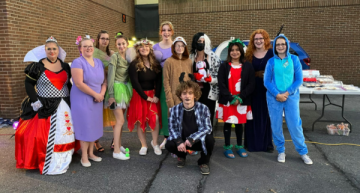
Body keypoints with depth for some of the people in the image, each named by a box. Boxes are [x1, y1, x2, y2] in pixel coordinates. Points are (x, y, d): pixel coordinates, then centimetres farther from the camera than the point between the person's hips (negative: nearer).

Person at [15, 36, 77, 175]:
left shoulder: (65, 66, 8)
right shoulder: (38, 66, -3)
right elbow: (28, 84, -2)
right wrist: (35, 101, -10)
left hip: (64, 106, 4)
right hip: (44, 107, -4)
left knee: (64, 134, 8)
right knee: (44, 136, -7)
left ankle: (63, 161, 23)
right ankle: (45, 163, 7)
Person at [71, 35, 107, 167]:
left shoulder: (99, 62, 11)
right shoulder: (78, 62, -9)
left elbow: (104, 80, 10)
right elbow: (79, 83, -19)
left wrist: (102, 94, -7)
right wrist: (95, 94, -15)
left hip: (97, 101, 6)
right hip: (82, 100, -6)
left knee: (95, 126, 11)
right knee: (85, 127, 0)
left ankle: (91, 153, 26)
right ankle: (84, 156, 15)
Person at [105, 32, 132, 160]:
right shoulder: (114, 57, -9)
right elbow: (110, 76, -13)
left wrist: (130, 91, 8)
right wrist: (111, 95, -17)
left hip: (126, 89, 6)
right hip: (117, 89, -6)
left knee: (120, 119, 12)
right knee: (120, 120, -7)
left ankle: (118, 145, 23)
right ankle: (116, 151, -1)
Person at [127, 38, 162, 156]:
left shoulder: (156, 64, 5)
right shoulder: (134, 65, -6)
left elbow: (159, 81, 1)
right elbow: (135, 83, -11)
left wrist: (157, 96, -11)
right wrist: (145, 97, -14)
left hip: (153, 95, 2)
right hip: (138, 95, -2)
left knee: (155, 119, -9)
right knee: (140, 120, 2)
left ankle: (155, 143, 11)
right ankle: (144, 145, 16)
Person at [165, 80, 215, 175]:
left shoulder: (203, 108, -14)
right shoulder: (175, 109, -9)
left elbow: (207, 128, -18)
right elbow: (172, 128, -9)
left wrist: (192, 138, -30)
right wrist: (179, 141, -28)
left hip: (198, 141, -1)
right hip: (182, 141, 2)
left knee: (210, 139, -32)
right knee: (169, 145, -26)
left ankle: (203, 162, 1)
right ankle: (182, 156, 13)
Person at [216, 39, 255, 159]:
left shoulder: (248, 66, 4)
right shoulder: (224, 66, 2)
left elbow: (251, 85, -1)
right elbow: (221, 84, -5)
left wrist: (240, 98, -12)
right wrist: (231, 98, -14)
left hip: (242, 101, 1)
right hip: (227, 101, -1)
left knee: (239, 123, 11)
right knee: (227, 123, 5)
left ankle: (239, 146, 26)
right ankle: (227, 147, 17)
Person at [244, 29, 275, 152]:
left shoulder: (272, 53, 2)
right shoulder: (249, 54, 6)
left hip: (268, 89, -1)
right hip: (253, 90, 1)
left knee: (267, 116, 6)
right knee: (253, 116, 4)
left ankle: (267, 143, 19)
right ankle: (252, 143, 17)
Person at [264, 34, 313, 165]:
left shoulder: (294, 59, 2)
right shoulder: (271, 62, 2)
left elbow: (299, 80, 1)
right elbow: (266, 81, 1)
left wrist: (287, 93, -10)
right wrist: (277, 94, -11)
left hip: (291, 97, 0)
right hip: (274, 98, 1)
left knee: (295, 125, 0)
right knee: (276, 126, 5)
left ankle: (303, 152, 18)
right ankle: (281, 151, 23)